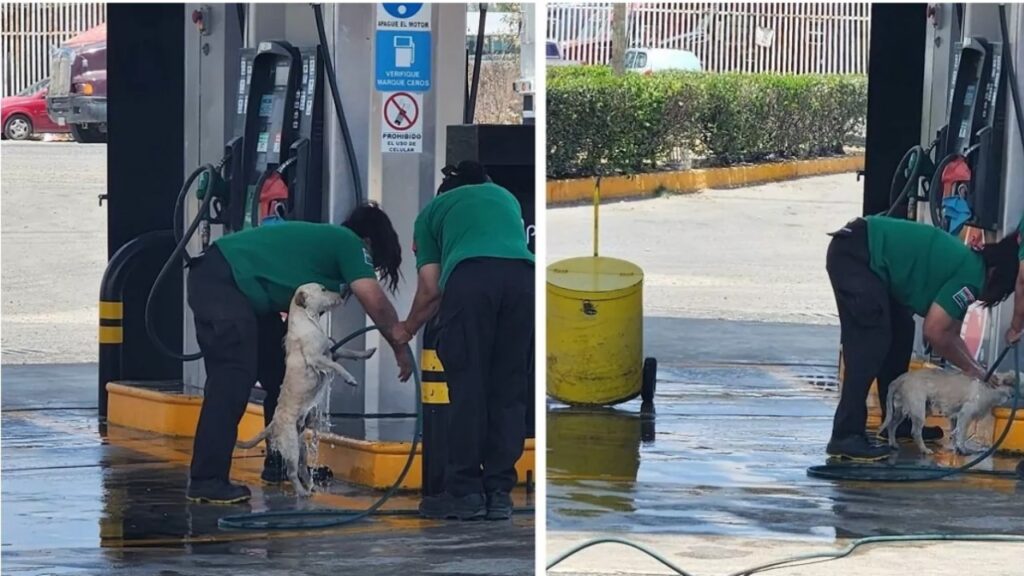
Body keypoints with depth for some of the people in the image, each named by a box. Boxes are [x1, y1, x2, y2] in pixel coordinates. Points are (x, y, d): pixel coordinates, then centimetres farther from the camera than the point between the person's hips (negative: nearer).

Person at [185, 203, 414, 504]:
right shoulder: (349, 244, -3)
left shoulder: (327, 240, 23)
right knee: (233, 379, -17)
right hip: (219, 281, -10)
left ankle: (280, 463, 24)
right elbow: (376, 303, -11)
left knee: (280, 374, 15)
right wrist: (401, 349, 0)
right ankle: (206, 481, -21)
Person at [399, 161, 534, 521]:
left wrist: (407, 329, 39)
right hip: (522, 274, 3)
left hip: (469, 276, -3)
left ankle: (465, 492, 3)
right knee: (509, 391, 9)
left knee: (467, 388, 3)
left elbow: (430, 288, 21)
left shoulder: (434, 209, 29)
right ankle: (499, 492, 9)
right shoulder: (506, 197, 38)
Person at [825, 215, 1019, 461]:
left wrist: (979, 372, 19)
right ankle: (845, 436, -19)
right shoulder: (971, 275, -13)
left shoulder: (965, 263, 17)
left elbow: (951, 334, 24)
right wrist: (973, 369, -1)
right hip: (855, 253, -11)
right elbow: (935, 332, -14)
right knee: (871, 344, -14)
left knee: (901, 331, 16)